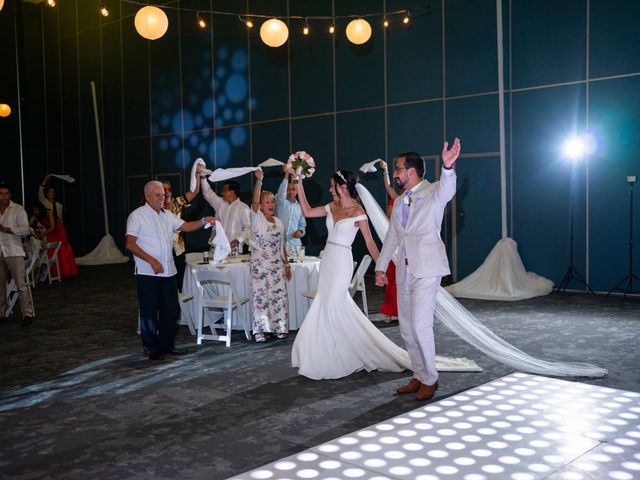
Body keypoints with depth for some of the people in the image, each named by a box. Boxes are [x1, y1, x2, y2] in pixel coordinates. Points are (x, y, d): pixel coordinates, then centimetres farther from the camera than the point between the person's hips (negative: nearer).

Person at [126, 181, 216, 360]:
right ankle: (152, 348, 14)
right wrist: (151, 261, -20)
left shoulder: (167, 215, 13)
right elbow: (130, 244, -12)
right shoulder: (138, 215, -6)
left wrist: (203, 221, -13)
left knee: (171, 309, 10)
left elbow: (185, 226, 6)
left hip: (168, 271, 6)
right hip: (148, 272, -6)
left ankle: (167, 344, 23)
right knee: (149, 311, 3)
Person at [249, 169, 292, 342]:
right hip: (260, 264, -5)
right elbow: (254, 201, -22)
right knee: (260, 295, -3)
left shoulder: (279, 222, 12)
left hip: (277, 265, 5)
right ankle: (259, 330, 6)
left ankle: (278, 327, 16)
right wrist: (259, 181, -31)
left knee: (279, 295, 5)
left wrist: (286, 264, 13)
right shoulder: (257, 217, -3)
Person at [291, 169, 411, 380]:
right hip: (327, 260, 7)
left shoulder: (358, 212, -11)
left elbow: (369, 242, -10)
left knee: (331, 306, -5)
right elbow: (307, 212, 13)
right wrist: (299, 186, 10)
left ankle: (335, 360, 10)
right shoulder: (332, 207, 8)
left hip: (341, 262, -7)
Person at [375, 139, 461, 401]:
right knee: (407, 328, 10)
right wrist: (380, 266, 20)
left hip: (427, 269, -8)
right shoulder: (399, 202, 17)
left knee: (421, 325, -11)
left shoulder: (432, 192, -4)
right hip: (404, 270, 8)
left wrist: (447, 167, -49)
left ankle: (430, 379, 6)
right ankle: (419, 376, 23)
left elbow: (447, 190, -29)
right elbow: (391, 237, 23)